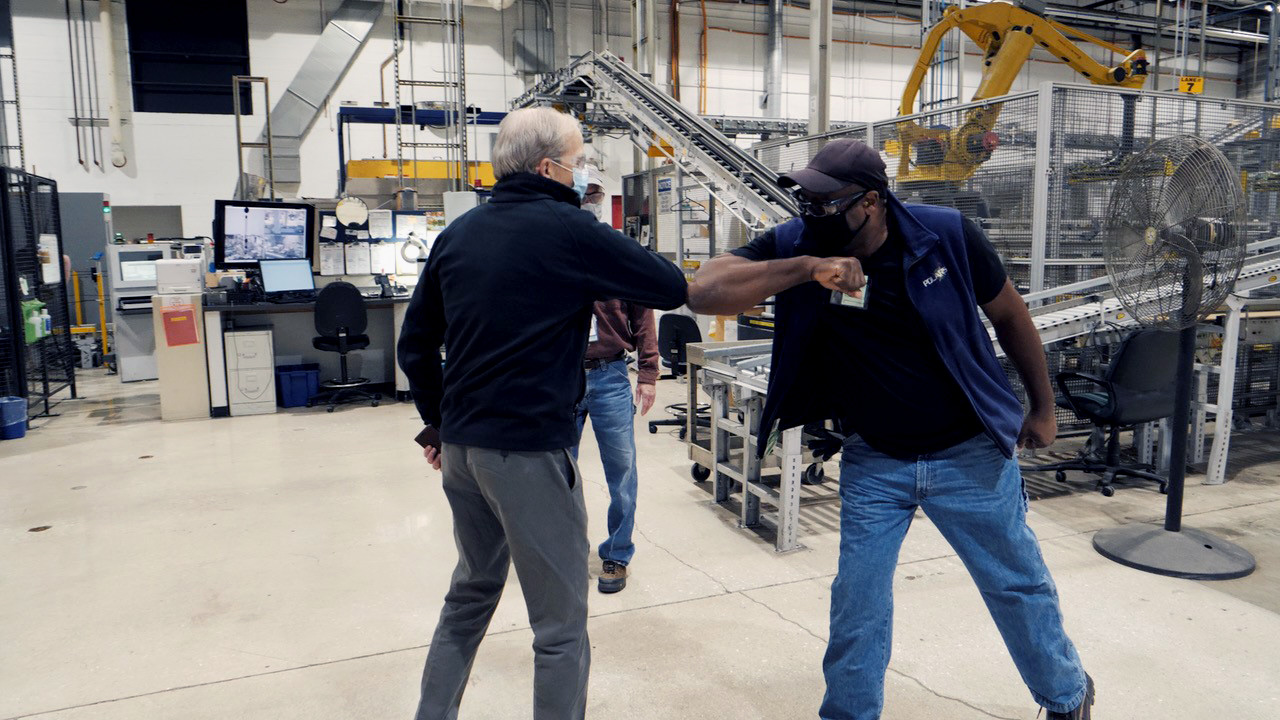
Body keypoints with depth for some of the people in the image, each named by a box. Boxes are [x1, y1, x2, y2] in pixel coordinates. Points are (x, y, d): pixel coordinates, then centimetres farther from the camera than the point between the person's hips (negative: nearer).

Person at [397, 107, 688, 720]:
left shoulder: (458, 234, 8)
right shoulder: (568, 231, -12)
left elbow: (415, 342, 12)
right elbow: (673, 288, -6)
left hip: (461, 443, 8)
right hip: (528, 450, -8)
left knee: (471, 591, 26)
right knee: (561, 624, 5)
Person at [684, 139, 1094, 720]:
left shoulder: (947, 235, -17)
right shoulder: (794, 246, -15)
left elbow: (1009, 315, -1)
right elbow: (703, 292, -28)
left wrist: (1043, 408, 8)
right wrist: (804, 270, -38)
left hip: (970, 453, 0)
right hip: (873, 462, 1)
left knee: (1019, 585, 17)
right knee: (857, 604, 7)